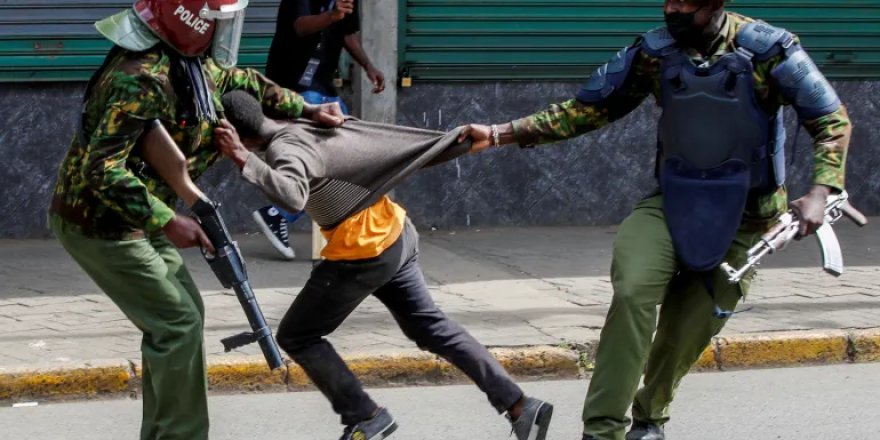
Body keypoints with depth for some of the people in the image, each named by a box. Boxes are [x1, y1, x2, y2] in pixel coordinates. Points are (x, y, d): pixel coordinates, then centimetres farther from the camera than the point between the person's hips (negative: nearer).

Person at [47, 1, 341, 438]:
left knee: (181, 313, 16)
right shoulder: (143, 78, -30)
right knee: (178, 323, -7)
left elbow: (237, 81, 22)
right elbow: (102, 168, -34)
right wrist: (167, 221, -35)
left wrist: (303, 109, 18)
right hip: (98, 223, -10)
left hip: (133, 218, 10)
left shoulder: (189, 58, 0)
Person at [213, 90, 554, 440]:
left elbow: (292, 196, -44)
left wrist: (244, 159, -46)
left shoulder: (284, 149, -22)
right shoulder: (310, 122, 3)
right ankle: (520, 407, 17)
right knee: (432, 328, 20)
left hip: (364, 255, -9)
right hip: (396, 235, 9)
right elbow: (392, 139, 8)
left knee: (295, 337, 7)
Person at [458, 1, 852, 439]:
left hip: (742, 219, -1)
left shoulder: (767, 49, -16)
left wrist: (819, 193, -23)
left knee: (690, 328, 2)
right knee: (632, 292, -24)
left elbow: (832, 120, -9)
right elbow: (585, 110, -1)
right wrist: (500, 134, -9)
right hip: (673, 204, 1)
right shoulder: (654, 53, -7)